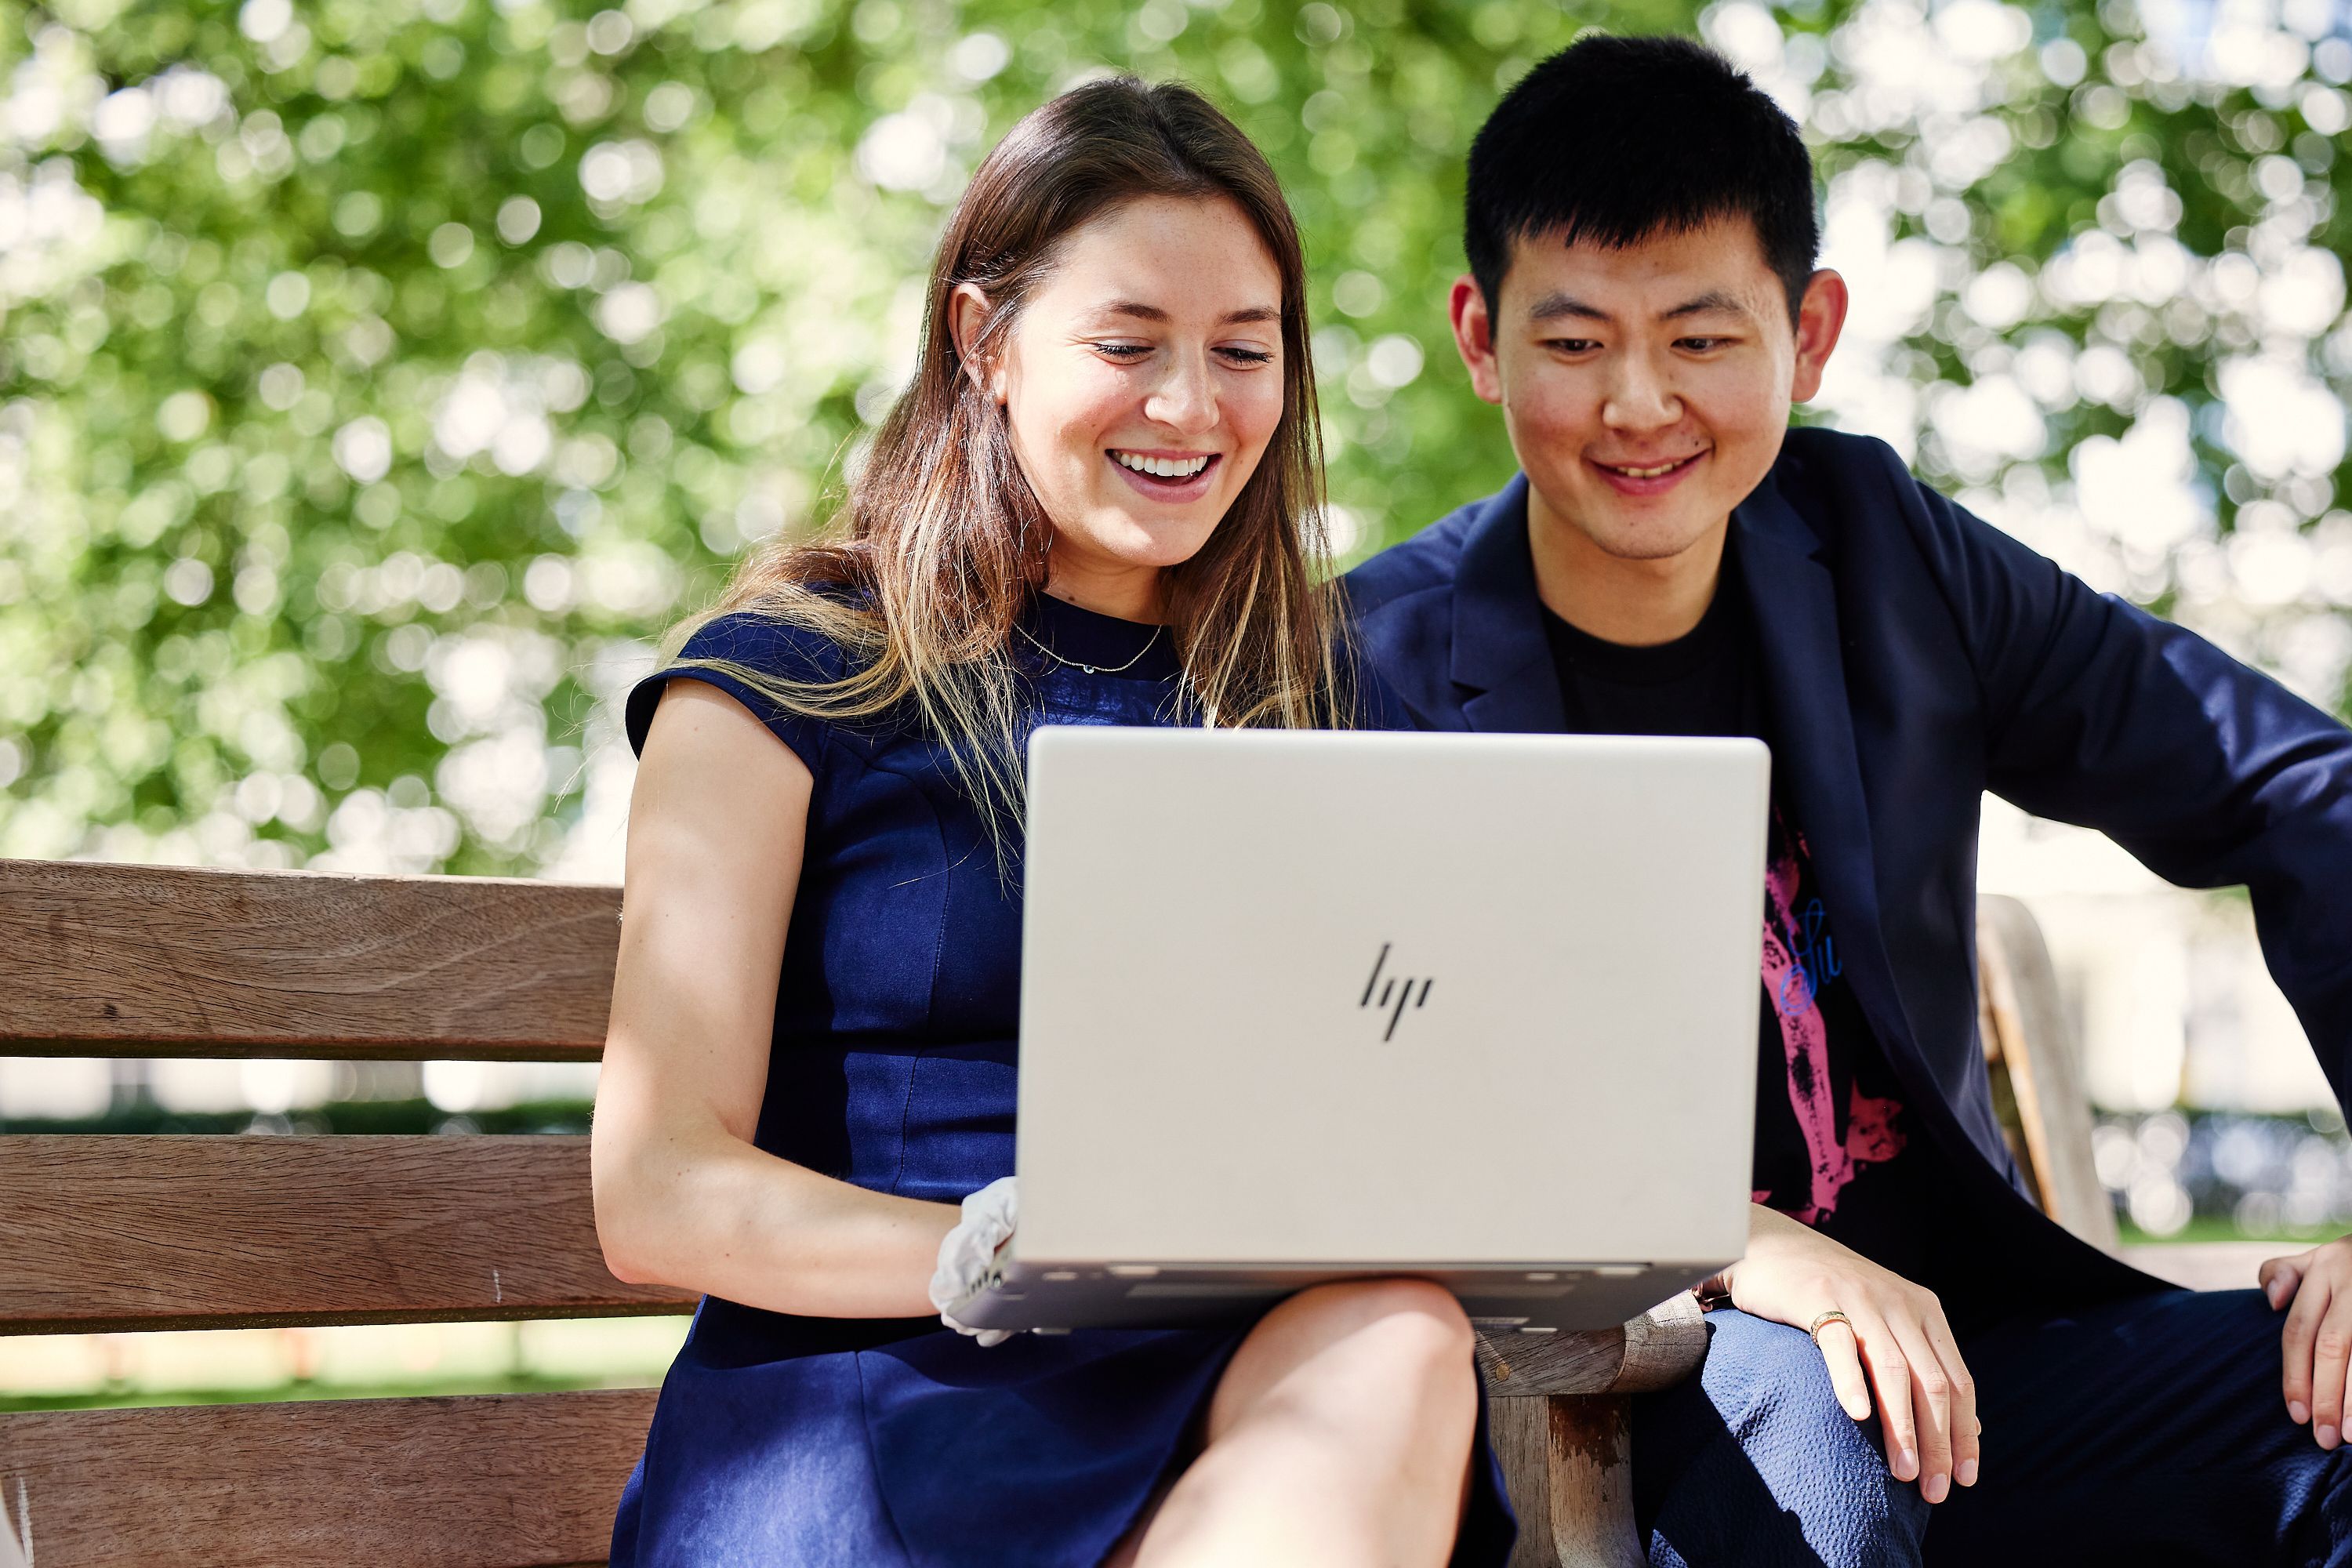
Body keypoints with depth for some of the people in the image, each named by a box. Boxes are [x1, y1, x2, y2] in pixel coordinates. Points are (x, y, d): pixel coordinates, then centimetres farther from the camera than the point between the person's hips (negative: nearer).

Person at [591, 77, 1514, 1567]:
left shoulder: (1311, 695, 18)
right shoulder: (784, 679, 5)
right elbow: (662, 1195, -3)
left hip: (1234, 1418, 5)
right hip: (863, 1418, -4)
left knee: (1401, 1342, -33)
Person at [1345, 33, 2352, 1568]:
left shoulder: (1879, 549, 4)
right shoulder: (1380, 668, -8)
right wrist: (1726, 1246, -30)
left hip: (1964, 1338, 4)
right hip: (1617, 1385, -4)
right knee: (1791, 1400, -37)